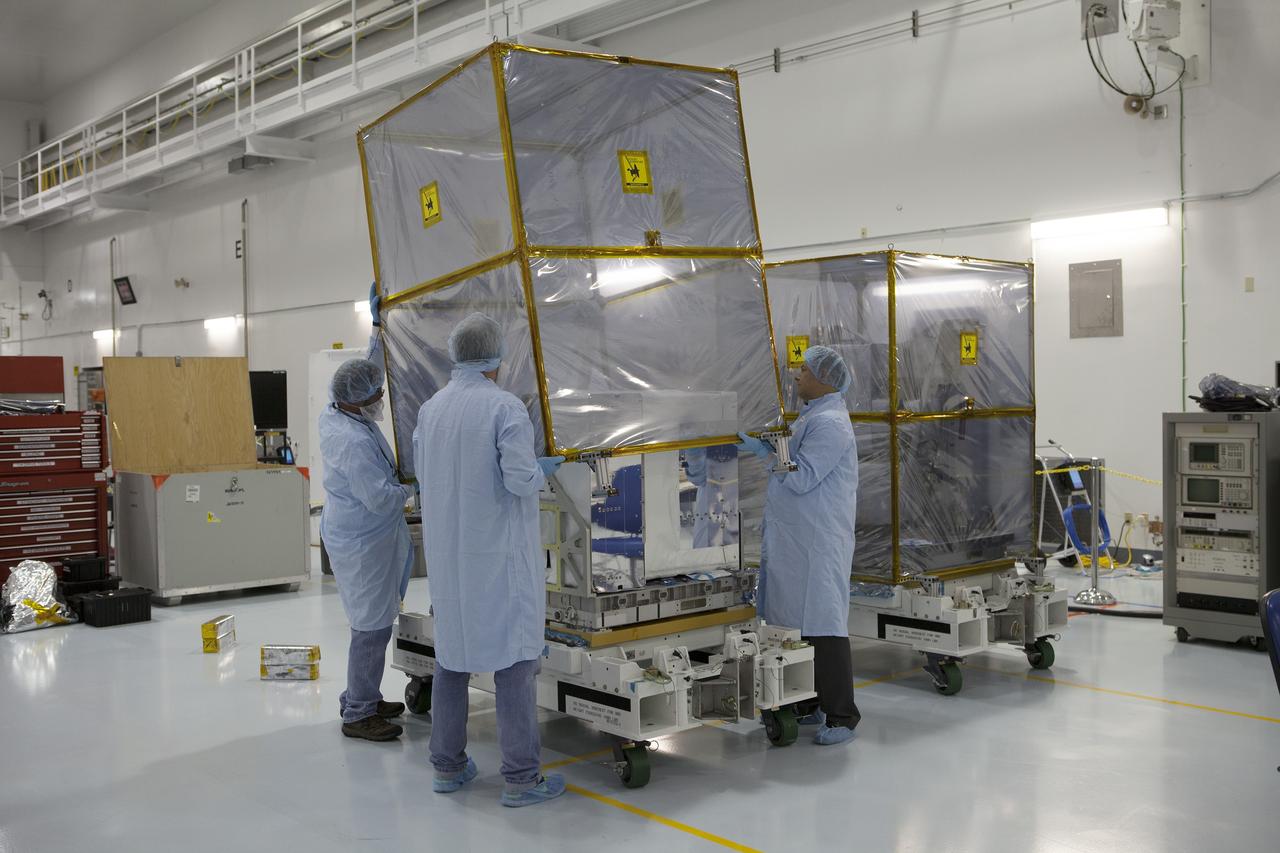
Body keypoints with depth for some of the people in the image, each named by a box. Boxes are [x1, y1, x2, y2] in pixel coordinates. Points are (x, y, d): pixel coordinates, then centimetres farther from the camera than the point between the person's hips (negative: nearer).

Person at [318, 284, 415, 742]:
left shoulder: (336, 413, 2)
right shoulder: (353, 442, -26)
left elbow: (370, 368, 17)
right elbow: (381, 498, -25)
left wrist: (379, 324, 17)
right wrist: (415, 484, -8)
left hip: (360, 536, 10)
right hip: (364, 543, -10)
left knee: (373, 622, 19)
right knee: (372, 626, -1)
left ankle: (362, 698, 31)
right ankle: (358, 715, 9)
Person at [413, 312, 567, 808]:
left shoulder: (430, 409, 3)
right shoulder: (505, 407, -15)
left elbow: (423, 474, 13)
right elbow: (521, 479, -20)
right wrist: (544, 468, 1)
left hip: (447, 555, 6)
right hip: (499, 554, -6)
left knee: (451, 654, 15)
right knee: (514, 656, 1)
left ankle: (447, 766, 24)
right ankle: (521, 777, 5)